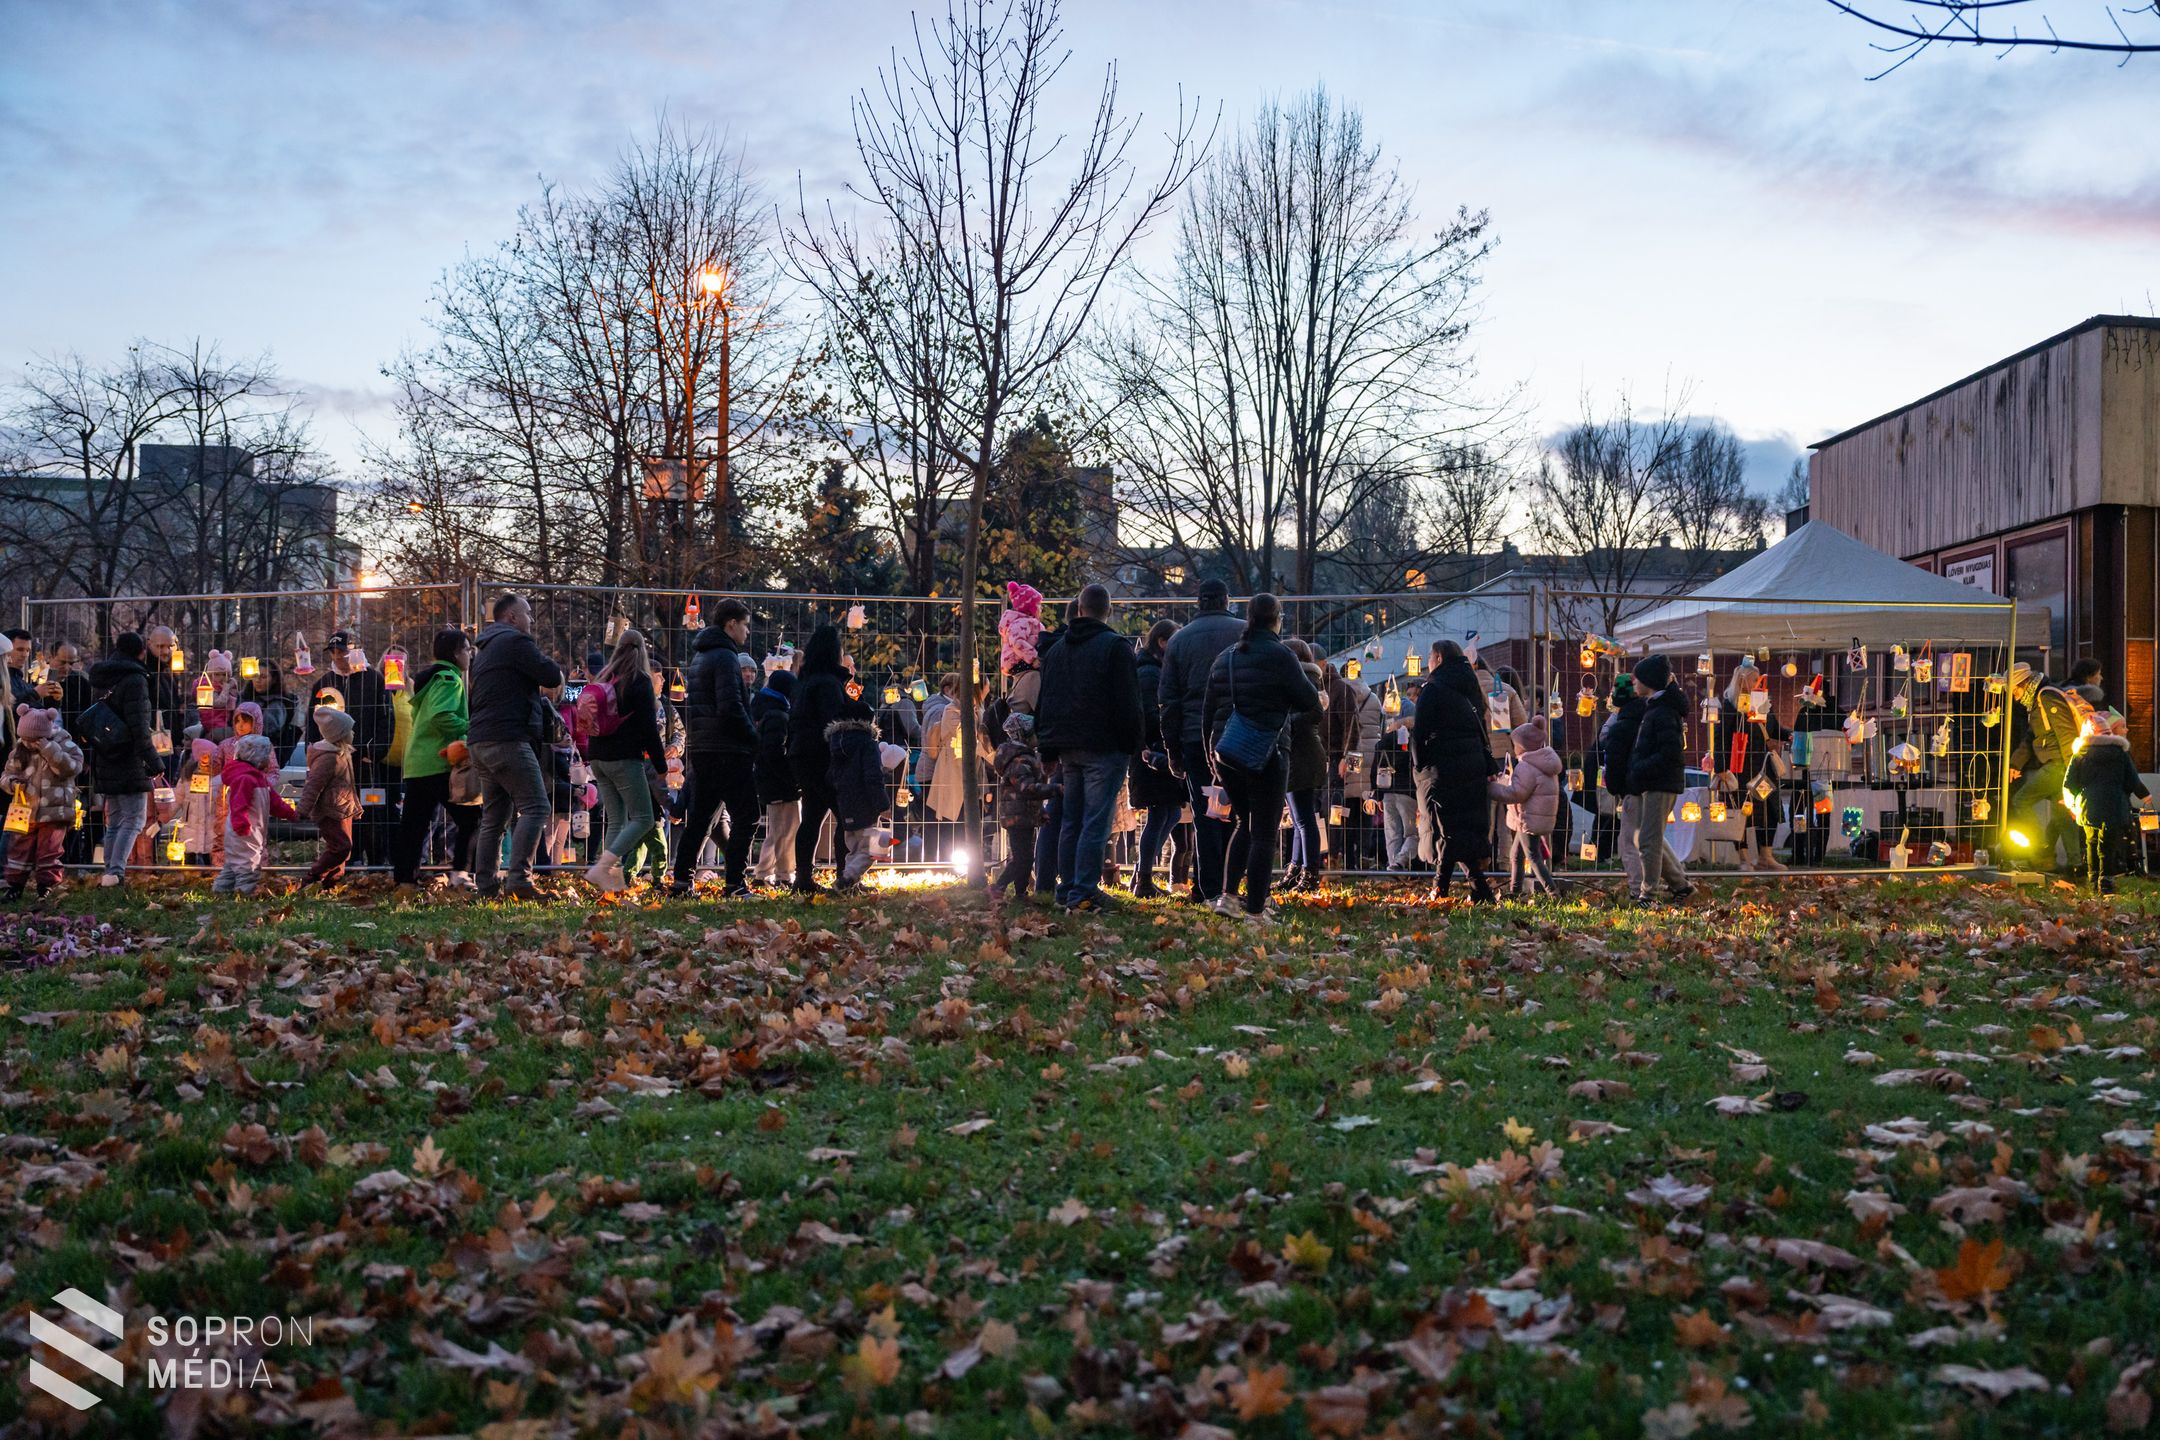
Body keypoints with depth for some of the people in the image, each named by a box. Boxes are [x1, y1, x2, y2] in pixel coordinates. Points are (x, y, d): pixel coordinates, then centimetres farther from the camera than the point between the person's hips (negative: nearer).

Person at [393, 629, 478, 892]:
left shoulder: (429, 678, 21)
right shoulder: (450, 679, -9)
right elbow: (441, 716, -25)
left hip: (415, 763, 10)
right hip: (439, 763, -10)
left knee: (413, 823, 10)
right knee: (469, 818, -5)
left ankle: (404, 877, 10)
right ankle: (460, 873, -11)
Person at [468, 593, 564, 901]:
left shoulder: (485, 647, 25)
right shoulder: (515, 641, -6)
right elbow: (552, 676, -13)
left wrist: (538, 689, 19)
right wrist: (556, 675, 10)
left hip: (480, 742, 10)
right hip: (508, 740, -10)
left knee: (494, 815, 11)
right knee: (535, 807, -12)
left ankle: (486, 884, 9)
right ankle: (518, 878, -22)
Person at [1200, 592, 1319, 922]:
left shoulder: (1224, 657, 10)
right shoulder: (1279, 656, -9)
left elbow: (1207, 712, 14)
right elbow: (1310, 703, -4)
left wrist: (1212, 758, 22)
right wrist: (1318, 701, 20)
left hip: (1225, 754, 6)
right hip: (1266, 756, -6)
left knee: (1243, 823, 22)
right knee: (1264, 833, 1)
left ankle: (1226, 895, 12)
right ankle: (1255, 912, -1)